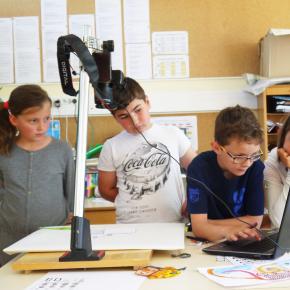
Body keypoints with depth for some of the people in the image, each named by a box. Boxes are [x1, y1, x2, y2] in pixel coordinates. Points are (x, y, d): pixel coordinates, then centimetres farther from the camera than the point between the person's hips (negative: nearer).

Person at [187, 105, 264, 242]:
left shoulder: (256, 166, -13)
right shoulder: (199, 167, -19)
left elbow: (255, 220, -11)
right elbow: (198, 227, -23)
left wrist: (209, 225, -14)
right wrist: (226, 231, -43)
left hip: (243, 243, 2)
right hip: (206, 243, -1)